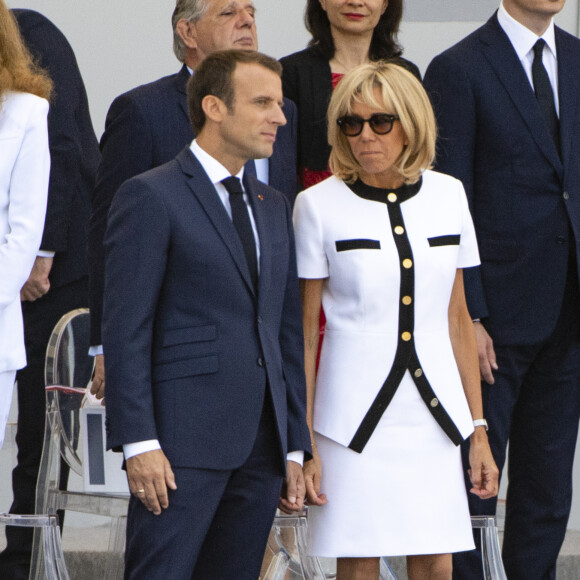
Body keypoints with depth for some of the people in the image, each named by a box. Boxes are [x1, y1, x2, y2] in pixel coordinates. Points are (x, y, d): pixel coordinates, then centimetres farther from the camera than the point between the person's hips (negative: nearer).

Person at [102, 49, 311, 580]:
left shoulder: (274, 207, 19)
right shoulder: (151, 197, -3)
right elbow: (125, 331, -8)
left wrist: (295, 447, 14)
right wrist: (139, 442, -15)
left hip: (261, 446, 7)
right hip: (182, 444, -7)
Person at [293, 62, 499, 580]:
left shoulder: (448, 196, 7)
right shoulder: (319, 205, -3)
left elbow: (457, 317, 13)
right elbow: (303, 329, -1)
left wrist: (479, 429, 12)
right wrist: (302, 443, -5)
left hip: (434, 413, 3)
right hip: (355, 414, -3)